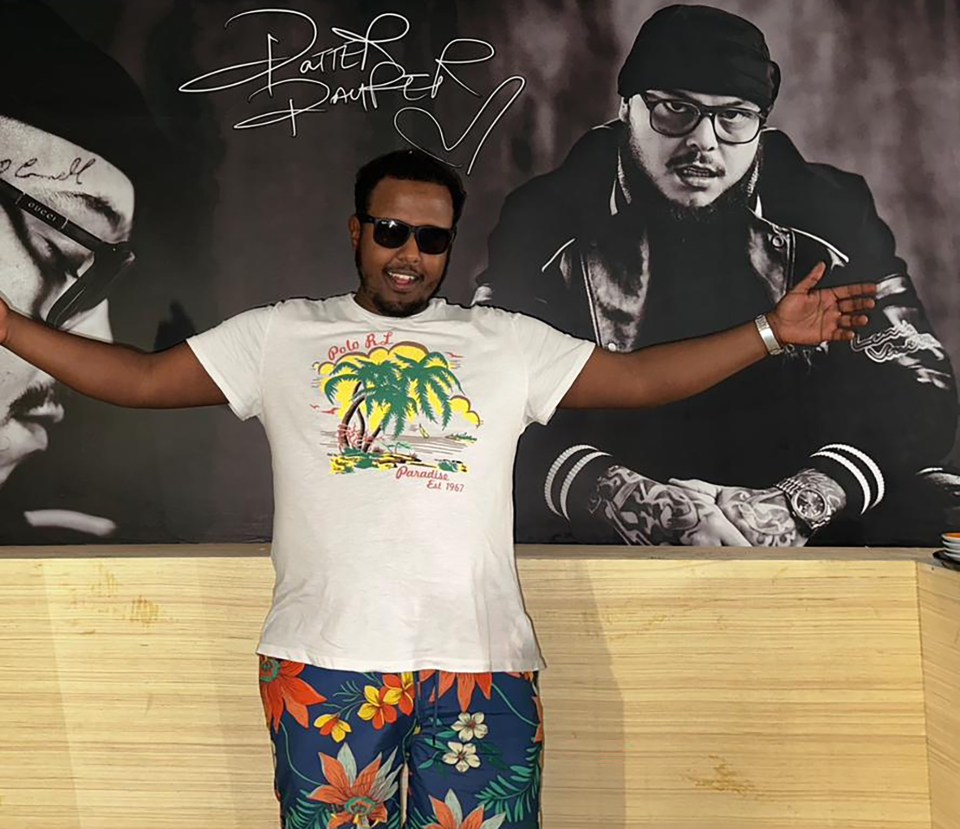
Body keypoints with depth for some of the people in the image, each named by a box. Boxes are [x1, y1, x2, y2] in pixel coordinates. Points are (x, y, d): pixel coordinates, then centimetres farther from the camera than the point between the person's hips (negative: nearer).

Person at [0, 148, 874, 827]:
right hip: (325, 662, 0)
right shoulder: (278, 335, 10)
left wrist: (771, 330, 1)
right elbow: (142, 378, 11)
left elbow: (640, 378, 9)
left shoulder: (509, 341, 11)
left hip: (480, 663, 1)